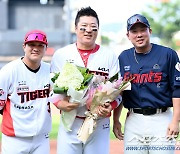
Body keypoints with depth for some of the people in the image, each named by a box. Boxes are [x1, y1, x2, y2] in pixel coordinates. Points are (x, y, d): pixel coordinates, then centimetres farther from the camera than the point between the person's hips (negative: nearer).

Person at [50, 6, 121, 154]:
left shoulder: (110, 56, 6)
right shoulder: (61, 54, 6)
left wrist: (110, 106, -17)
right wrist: (59, 103, -15)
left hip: (100, 124, 0)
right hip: (70, 123, 0)